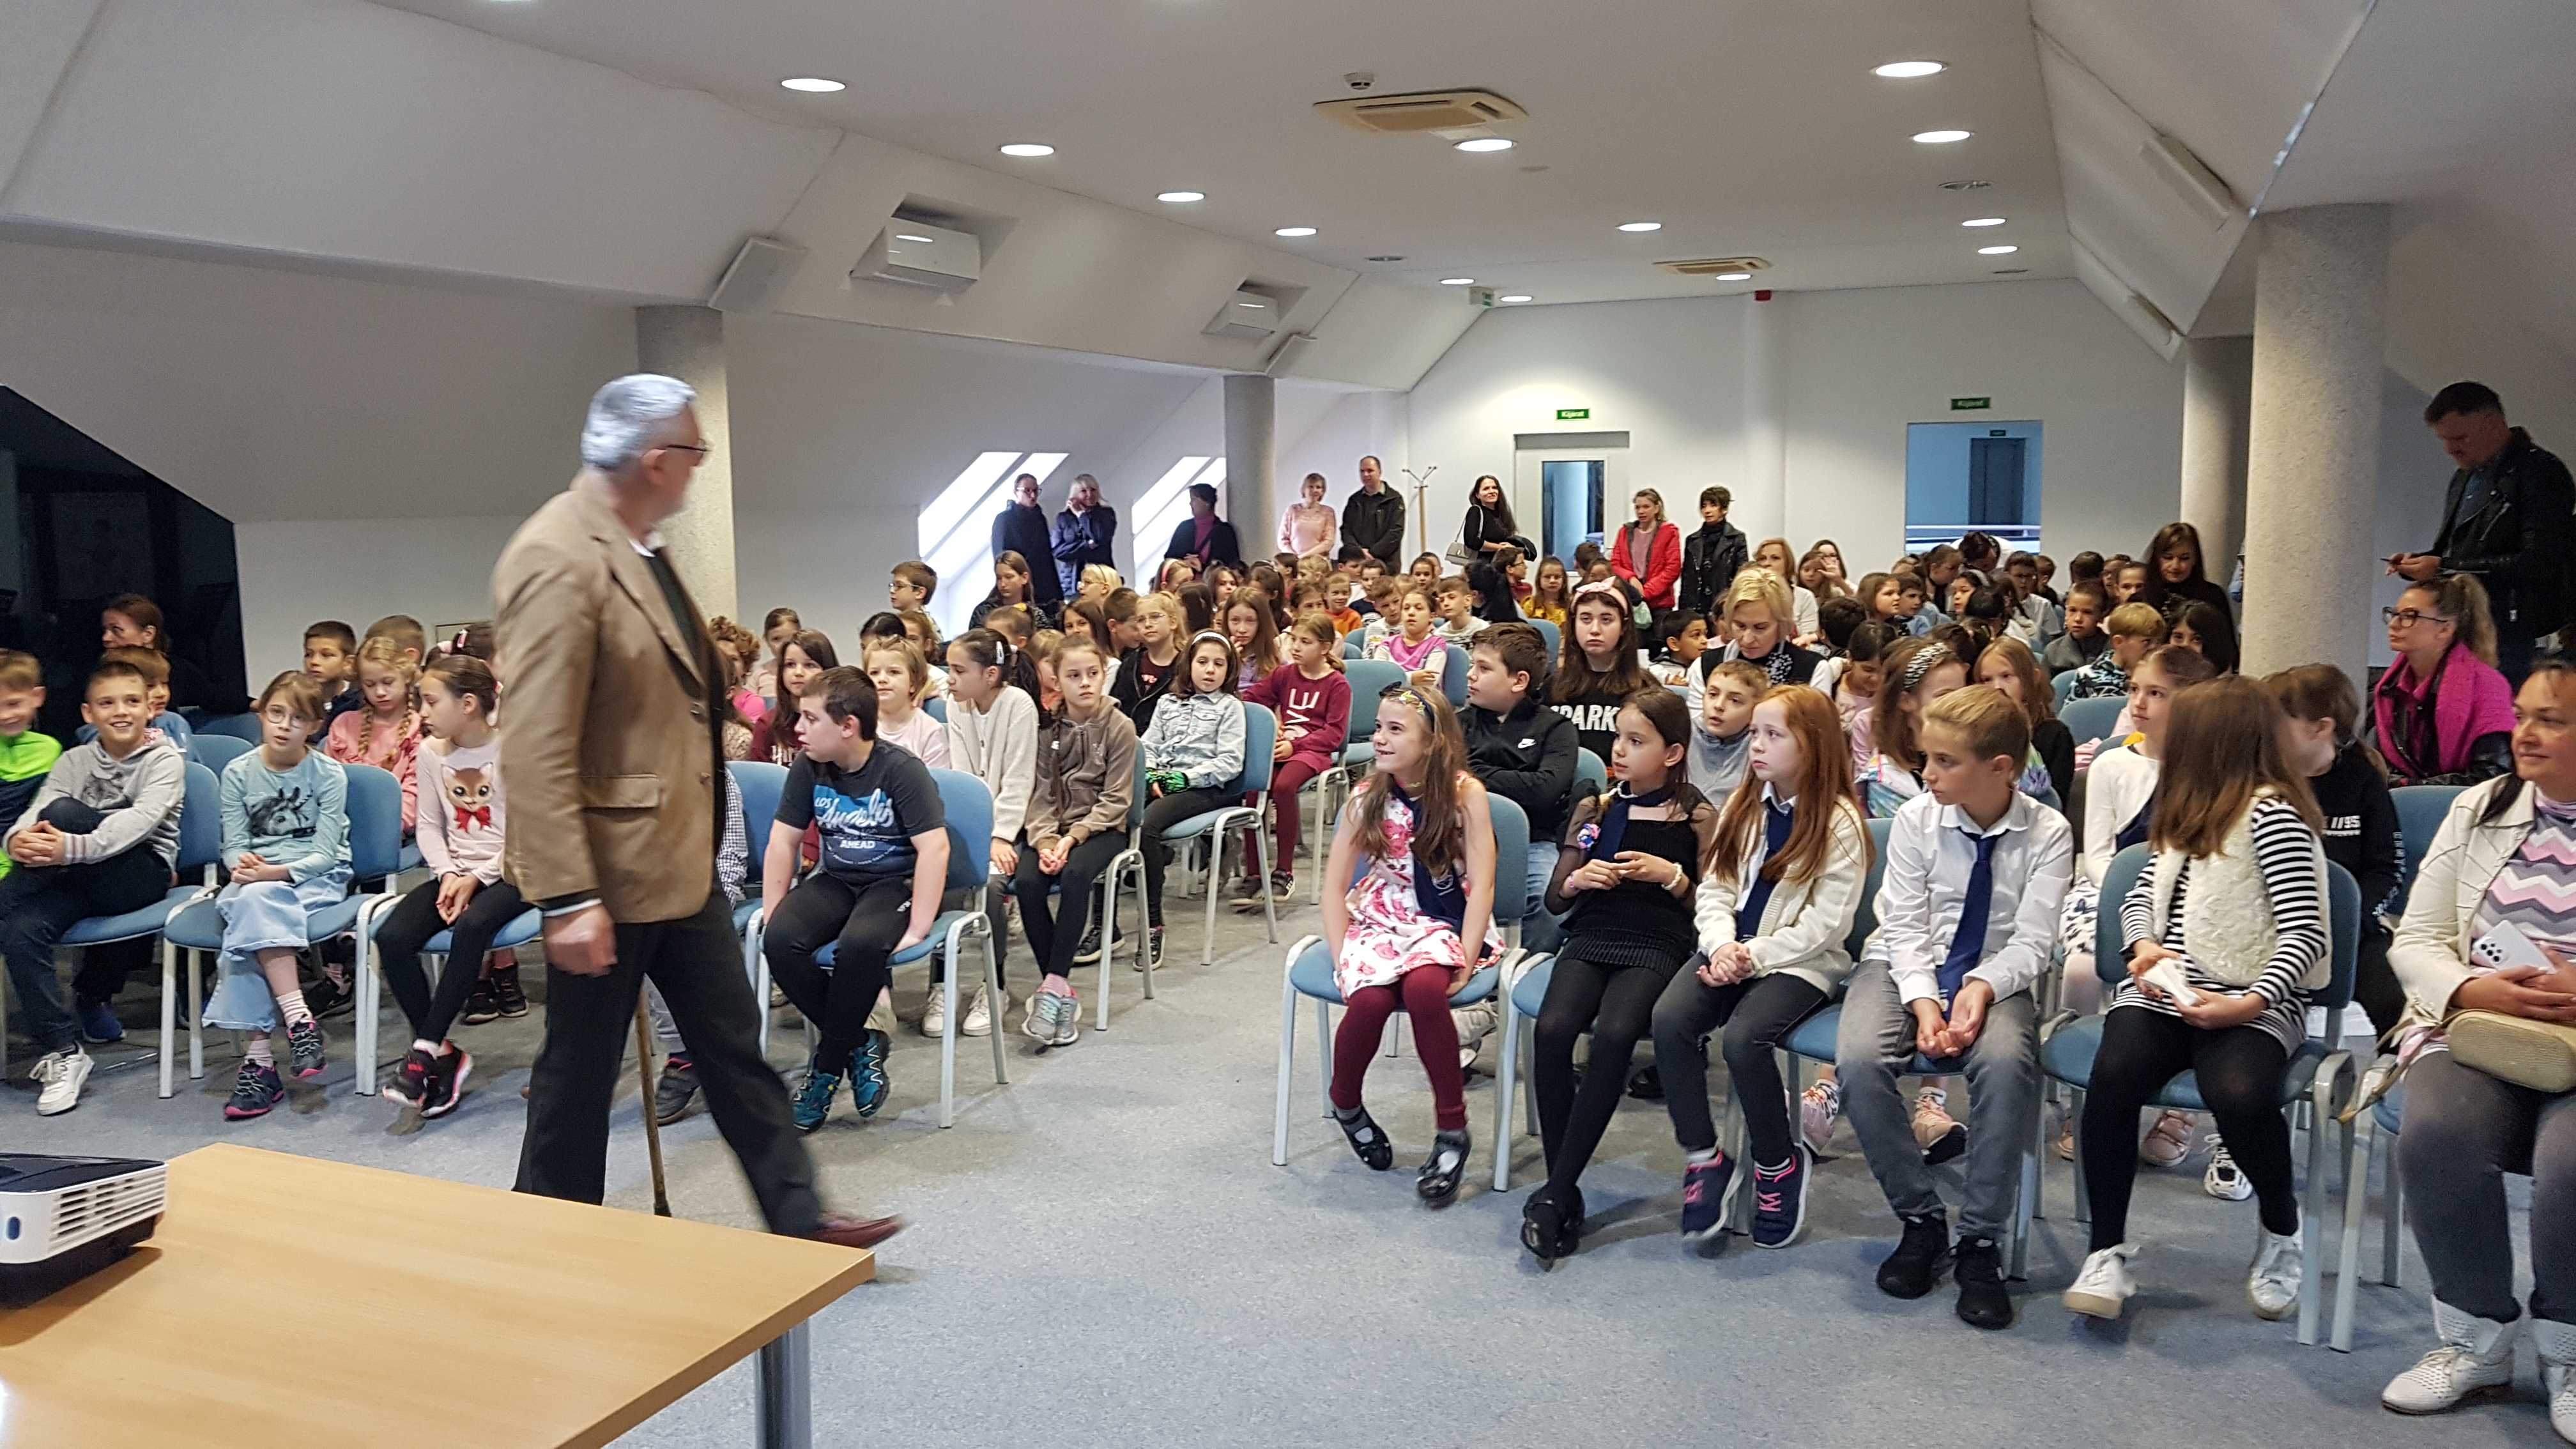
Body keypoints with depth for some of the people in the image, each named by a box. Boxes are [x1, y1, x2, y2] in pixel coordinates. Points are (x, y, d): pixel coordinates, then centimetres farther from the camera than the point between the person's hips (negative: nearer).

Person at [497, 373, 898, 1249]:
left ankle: (795, 1219, 26)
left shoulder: (639, 545, 7)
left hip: (683, 860, 9)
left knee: (733, 1045, 15)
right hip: (610, 876, -9)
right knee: (579, 1076, 8)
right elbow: (538, 749, -25)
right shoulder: (558, 562, -22)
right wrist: (568, 900, -25)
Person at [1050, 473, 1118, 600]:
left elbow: (1102, 538, -8)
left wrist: (1082, 515, 1)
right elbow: (1057, 550, -1)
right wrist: (1088, 545, -8)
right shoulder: (1063, 518, 12)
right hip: (1072, 584, 1)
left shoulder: (1107, 514, 10)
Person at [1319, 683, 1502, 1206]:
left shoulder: (1465, 795, -7)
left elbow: (1481, 885, -10)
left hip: (1444, 923, -2)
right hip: (1378, 920, 2)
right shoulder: (1368, 800, 1)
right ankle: (1345, 1104, 4)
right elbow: (1334, 886, 2)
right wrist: (1341, 955, -10)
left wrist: (1465, 959, -19)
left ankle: (1453, 1128, -19)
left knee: (1423, 987, -35)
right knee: (1369, 998, -29)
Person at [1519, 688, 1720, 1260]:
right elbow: (1554, 900, 19)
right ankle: (1565, 1191, -17)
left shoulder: (1698, 818, 7)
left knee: (1613, 1034, -34)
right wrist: (1578, 879, -3)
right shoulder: (1594, 810, 16)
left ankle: (1555, 1192, -24)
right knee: (1553, 1028, -29)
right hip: (1590, 939, 3)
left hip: (1657, 945, -3)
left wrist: (1672, 877, -8)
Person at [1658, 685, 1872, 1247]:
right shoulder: (1743, 808, 12)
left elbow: (1826, 923, -11)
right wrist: (1721, 946, -11)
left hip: (1801, 962, -5)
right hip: (1733, 951, 5)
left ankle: (1780, 1164, -5)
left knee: (1743, 1036, -30)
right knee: (1669, 1018, -22)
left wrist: (1755, 955, -17)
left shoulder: (1839, 822, -7)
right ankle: (1702, 1156, -8)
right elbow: (1715, 887, 8)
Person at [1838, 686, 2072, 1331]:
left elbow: (2031, 941, -9)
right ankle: (1921, 1220, -7)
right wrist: (1923, 1001, -21)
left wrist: (1981, 989, -28)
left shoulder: (2047, 833, -6)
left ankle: (1980, 1243, -18)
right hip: (1908, 967, 2)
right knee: (1859, 1059, -30)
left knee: (2006, 1063, -36)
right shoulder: (1918, 818, -4)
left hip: (1994, 975, -1)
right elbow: (1905, 927, -5)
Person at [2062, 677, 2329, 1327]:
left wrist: (2248, 1004, -25)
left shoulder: (2272, 814, -7)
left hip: (2248, 1000, -5)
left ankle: (2281, 1235, -1)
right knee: (2115, 1073, -26)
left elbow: (2305, 934, -13)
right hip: (2163, 989, 5)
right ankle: (2108, 1251, -16)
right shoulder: (2190, 812, 18)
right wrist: (2145, 948, 2)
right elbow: (2139, 897, 24)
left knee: (2239, 1092, -34)